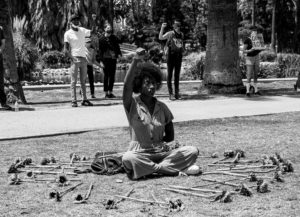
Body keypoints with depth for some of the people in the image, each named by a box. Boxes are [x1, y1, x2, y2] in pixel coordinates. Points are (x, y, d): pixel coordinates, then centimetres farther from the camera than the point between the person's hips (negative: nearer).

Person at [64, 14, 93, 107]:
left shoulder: (82, 30, 15)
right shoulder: (68, 33, 0)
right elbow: (66, 49, -5)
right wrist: (73, 58, -18)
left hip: (83, 58, 5)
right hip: (74, 58, -5)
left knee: (83, 81, 8)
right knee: (74, 81, -6)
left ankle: (84, 100, 12)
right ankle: (73, 101, -7)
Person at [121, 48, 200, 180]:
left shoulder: (162, 107, 10)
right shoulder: (132, 105, -1)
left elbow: (170, 136, 15)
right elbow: (127, 86, -22)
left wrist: (160, 143, -4)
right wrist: (136, 60, -30)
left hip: (162, 154, 4)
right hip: (140, 154, -3)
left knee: (192, 151, -15)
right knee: (127, 158, -38)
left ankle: (149, 169, -23)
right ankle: (175, 170, -28)